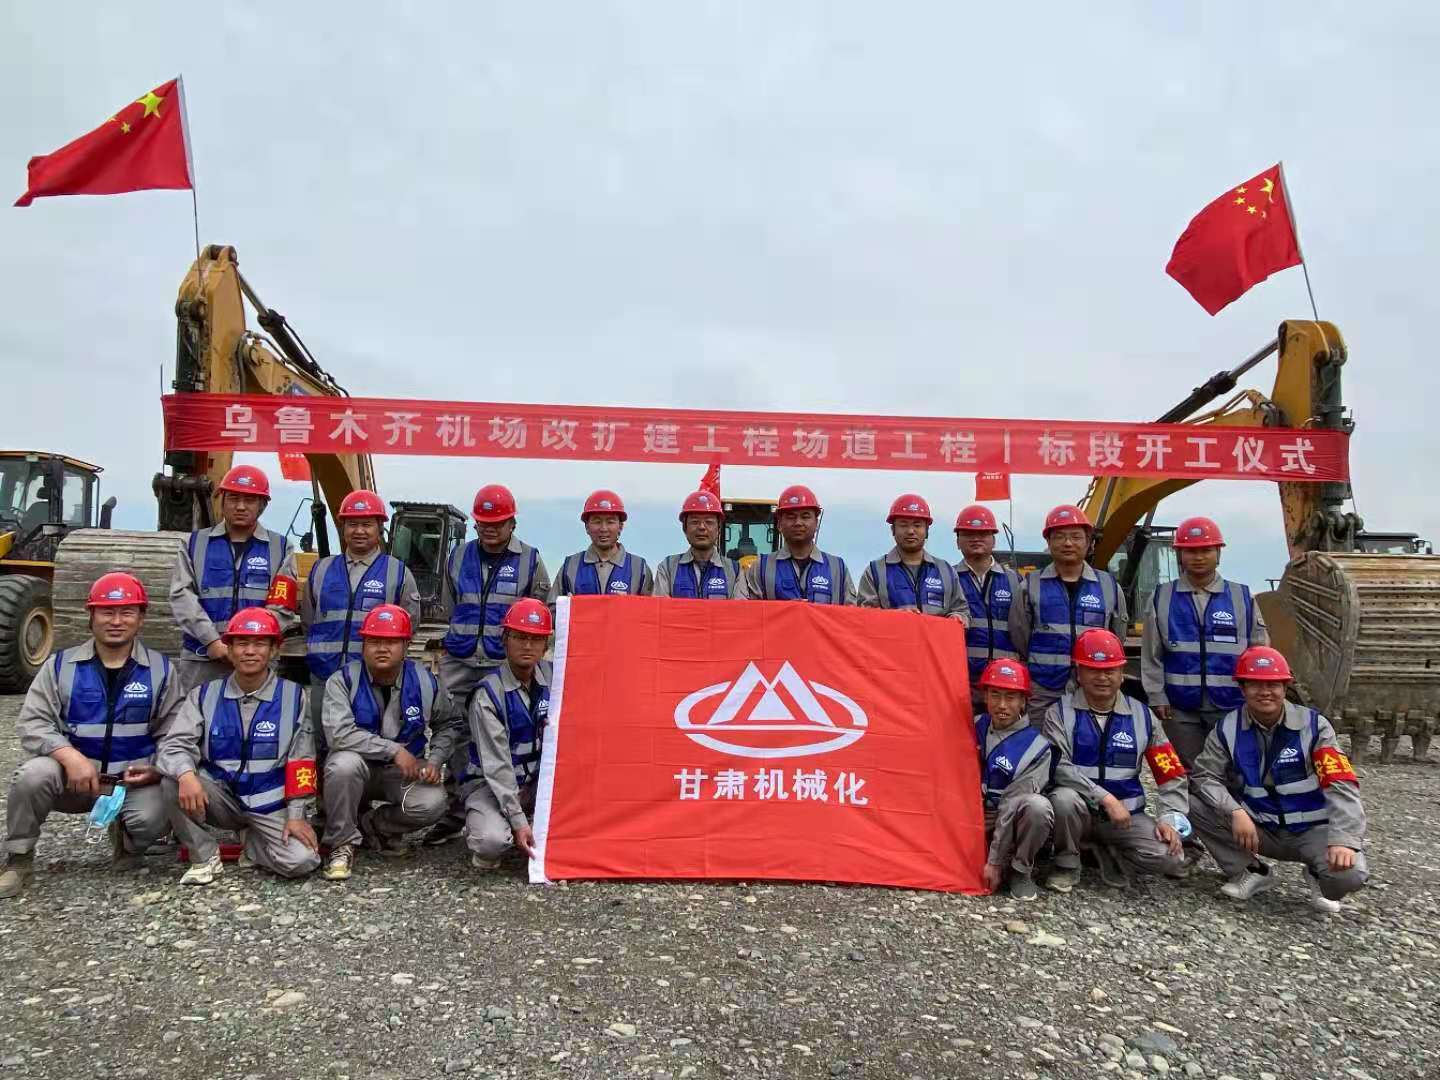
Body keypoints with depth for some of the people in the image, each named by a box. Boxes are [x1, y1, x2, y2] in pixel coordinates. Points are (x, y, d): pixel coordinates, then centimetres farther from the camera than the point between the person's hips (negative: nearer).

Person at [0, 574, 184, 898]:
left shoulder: (161, 670, 1)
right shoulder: (60, 665, 2)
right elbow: (32, 723, -5)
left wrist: (156, 770, -16)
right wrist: (71, 757, -23)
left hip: (135, 781, -1)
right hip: (72, 776, 1)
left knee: (153, 818, -30)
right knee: (34, 774, -30)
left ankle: (127, 842, 10)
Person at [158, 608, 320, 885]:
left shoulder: (294, 696, -3)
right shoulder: (204, 695, 1)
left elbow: (301, 761, -3)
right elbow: (174, 744, -8)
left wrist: (296, 816, -8)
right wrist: (186, 773, -31)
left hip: (271, 803, -1)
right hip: (221, 797, 2)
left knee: (301, 861, -24)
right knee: (174, 782, -27)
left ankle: (254, 844, 10)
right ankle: (204, 857, -6)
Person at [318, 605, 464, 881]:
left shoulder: (425, 682, -6)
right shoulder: (343, 681, -14)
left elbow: (451, 724, 10)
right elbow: (339, 733, -27)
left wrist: (435, 760, -7)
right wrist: (395, 749, -28)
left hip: (406, 770, 2)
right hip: (359, 765, -2)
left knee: (432, 803, -27)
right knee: (344, 764, -36)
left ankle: (371, 826, 4)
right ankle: (342, 842, -12)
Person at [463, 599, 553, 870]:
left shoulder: (551, 676, -4)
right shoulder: (488, 695, -18)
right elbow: (496, 765, -21)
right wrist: (518, 821, -25)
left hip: (539, 779, 5)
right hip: (492, 784, -4)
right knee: (492, 841, -33)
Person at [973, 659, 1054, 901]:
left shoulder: (1037, 747, -14)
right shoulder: (975, 726, 0)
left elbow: (1012, 807, -19)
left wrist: (995, 862, -19)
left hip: (1012, 825, -3)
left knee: (1037, 806, -35)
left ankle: (1020, 870, -11)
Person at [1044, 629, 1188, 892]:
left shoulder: (1141, 715, 4)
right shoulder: (1060, 712, -5)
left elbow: (1173, 775, 6)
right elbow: (1058, 767, -18)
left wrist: (1170, 819, -7)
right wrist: (1106, 798, -24)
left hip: (1127, 813, 3)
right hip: (1081, 809, -3)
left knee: (1170, 859, -20)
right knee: (1064, 798, -36)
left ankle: (1106, 850, 10)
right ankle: (1067, 864, -7)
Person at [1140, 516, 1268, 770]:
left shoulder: (1242, 597, 3)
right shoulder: (1163, 597, 3)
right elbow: (1151, 654, 5)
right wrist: (1156, 696, 1)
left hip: (1232, 707, 0)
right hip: (1180, 709, 0)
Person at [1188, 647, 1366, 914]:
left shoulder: (1314, 725, -11)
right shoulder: (1227, 728, -6)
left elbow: (1341, 785, -19)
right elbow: (1205, 776, -10)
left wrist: (1344, 840, -34)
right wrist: (1235, 812, -28)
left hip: (1312, 829, -2)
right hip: (1258, 829, 2)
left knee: (1348, 874, -32)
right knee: (1198, 807, -22)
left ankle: (1318, 875, 9)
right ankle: (1252, 872, 1)